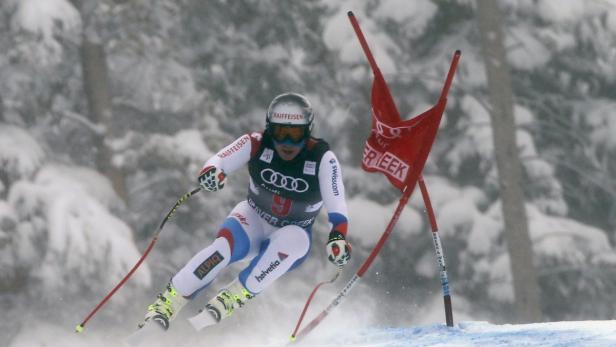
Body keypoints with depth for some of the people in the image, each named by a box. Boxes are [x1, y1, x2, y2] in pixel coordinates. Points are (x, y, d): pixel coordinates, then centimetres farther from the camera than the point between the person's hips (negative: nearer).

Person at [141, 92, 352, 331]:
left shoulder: (322, 159, -20)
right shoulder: (257, 144, -16)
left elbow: (336, 207, -27)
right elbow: (220, 160, -20)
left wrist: (338, 238, -46)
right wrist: (211, 172, -44)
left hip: (293, 234, 0)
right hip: (254, 219, 1)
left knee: (291, 239, -37)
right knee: (224, 247, -31)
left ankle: (233, 298, -32)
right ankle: (168, 303, -25)